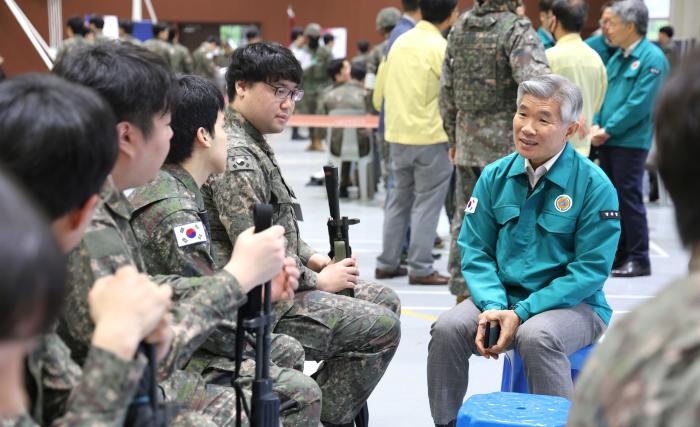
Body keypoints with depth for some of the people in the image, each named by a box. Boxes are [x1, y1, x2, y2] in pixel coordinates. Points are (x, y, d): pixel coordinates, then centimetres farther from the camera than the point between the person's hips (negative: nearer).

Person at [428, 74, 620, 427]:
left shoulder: (594, 185, -10)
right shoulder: (496, 176, 3)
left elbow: (591, 269, -12)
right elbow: (475, 250, 5)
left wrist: (522, 313, -19)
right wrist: (492, 305, -14)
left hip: (572, 304, -4)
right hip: (503, 297, 4)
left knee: (536, 336, -36)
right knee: (447, 329, -22)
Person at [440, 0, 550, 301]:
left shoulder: (459, 28, 7)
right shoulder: (518, 30, -12)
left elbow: (447, 90, 12)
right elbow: (536, 84, -28)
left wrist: (453, 138, 19)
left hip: (467, 144, 6)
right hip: (506, 145, -6)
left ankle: (462, 293, 22)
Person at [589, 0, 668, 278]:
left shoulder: (652, 59, -11)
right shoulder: (617, 57, 14)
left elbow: (639, 104, -17)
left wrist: (607, 130, -15)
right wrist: (596, 125, -3)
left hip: (630, 141, -8)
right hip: (607, 140, 8)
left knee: (629, 198, -4)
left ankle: (639, 259, 4)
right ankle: (619, 253, 21)